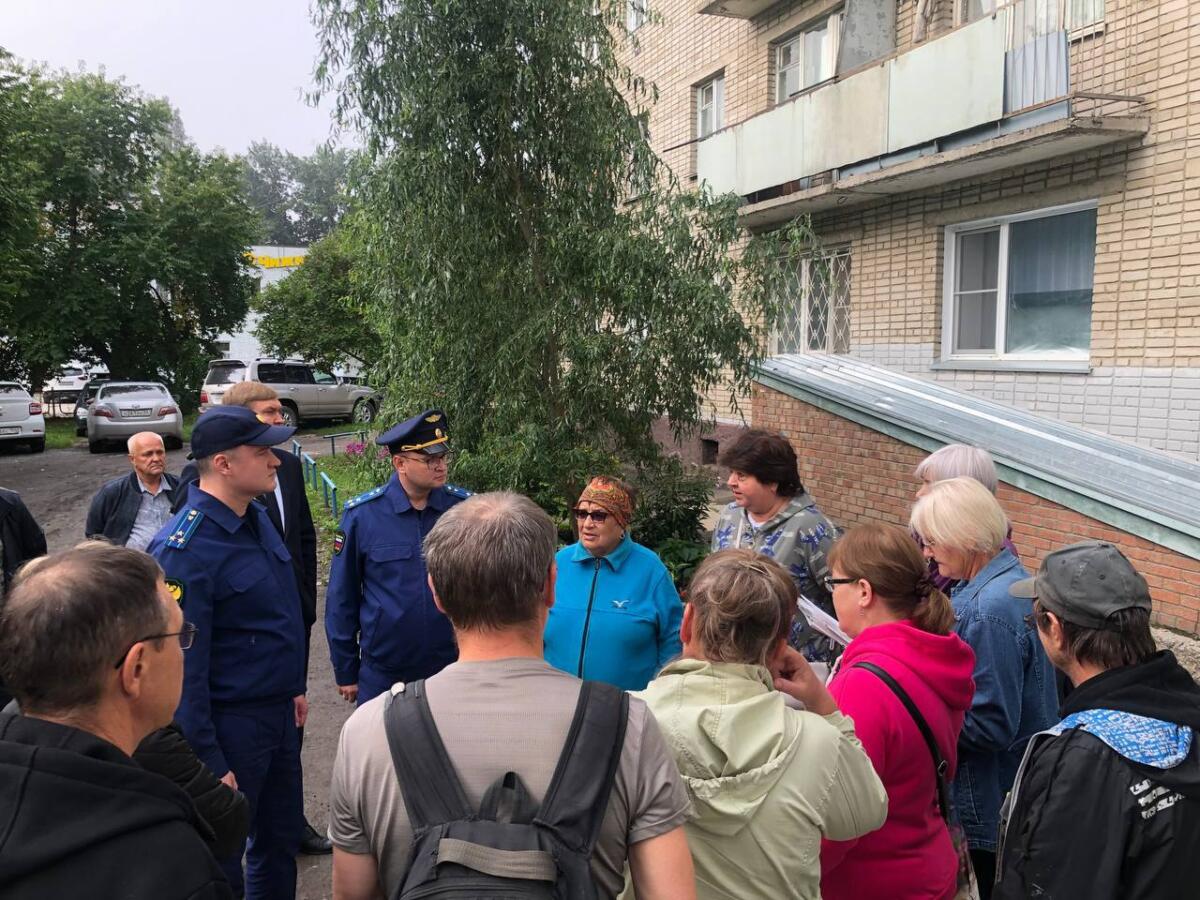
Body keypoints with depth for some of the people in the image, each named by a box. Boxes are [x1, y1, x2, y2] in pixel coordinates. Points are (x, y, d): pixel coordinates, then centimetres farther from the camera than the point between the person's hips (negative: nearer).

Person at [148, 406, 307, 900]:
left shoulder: (258, 518, 3)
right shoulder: (184, 548, -23)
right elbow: (183, 666, -23)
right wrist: (209, 764, -21)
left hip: (279, 712, 8)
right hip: (229, 724, -8)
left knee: (282, 838, 22)